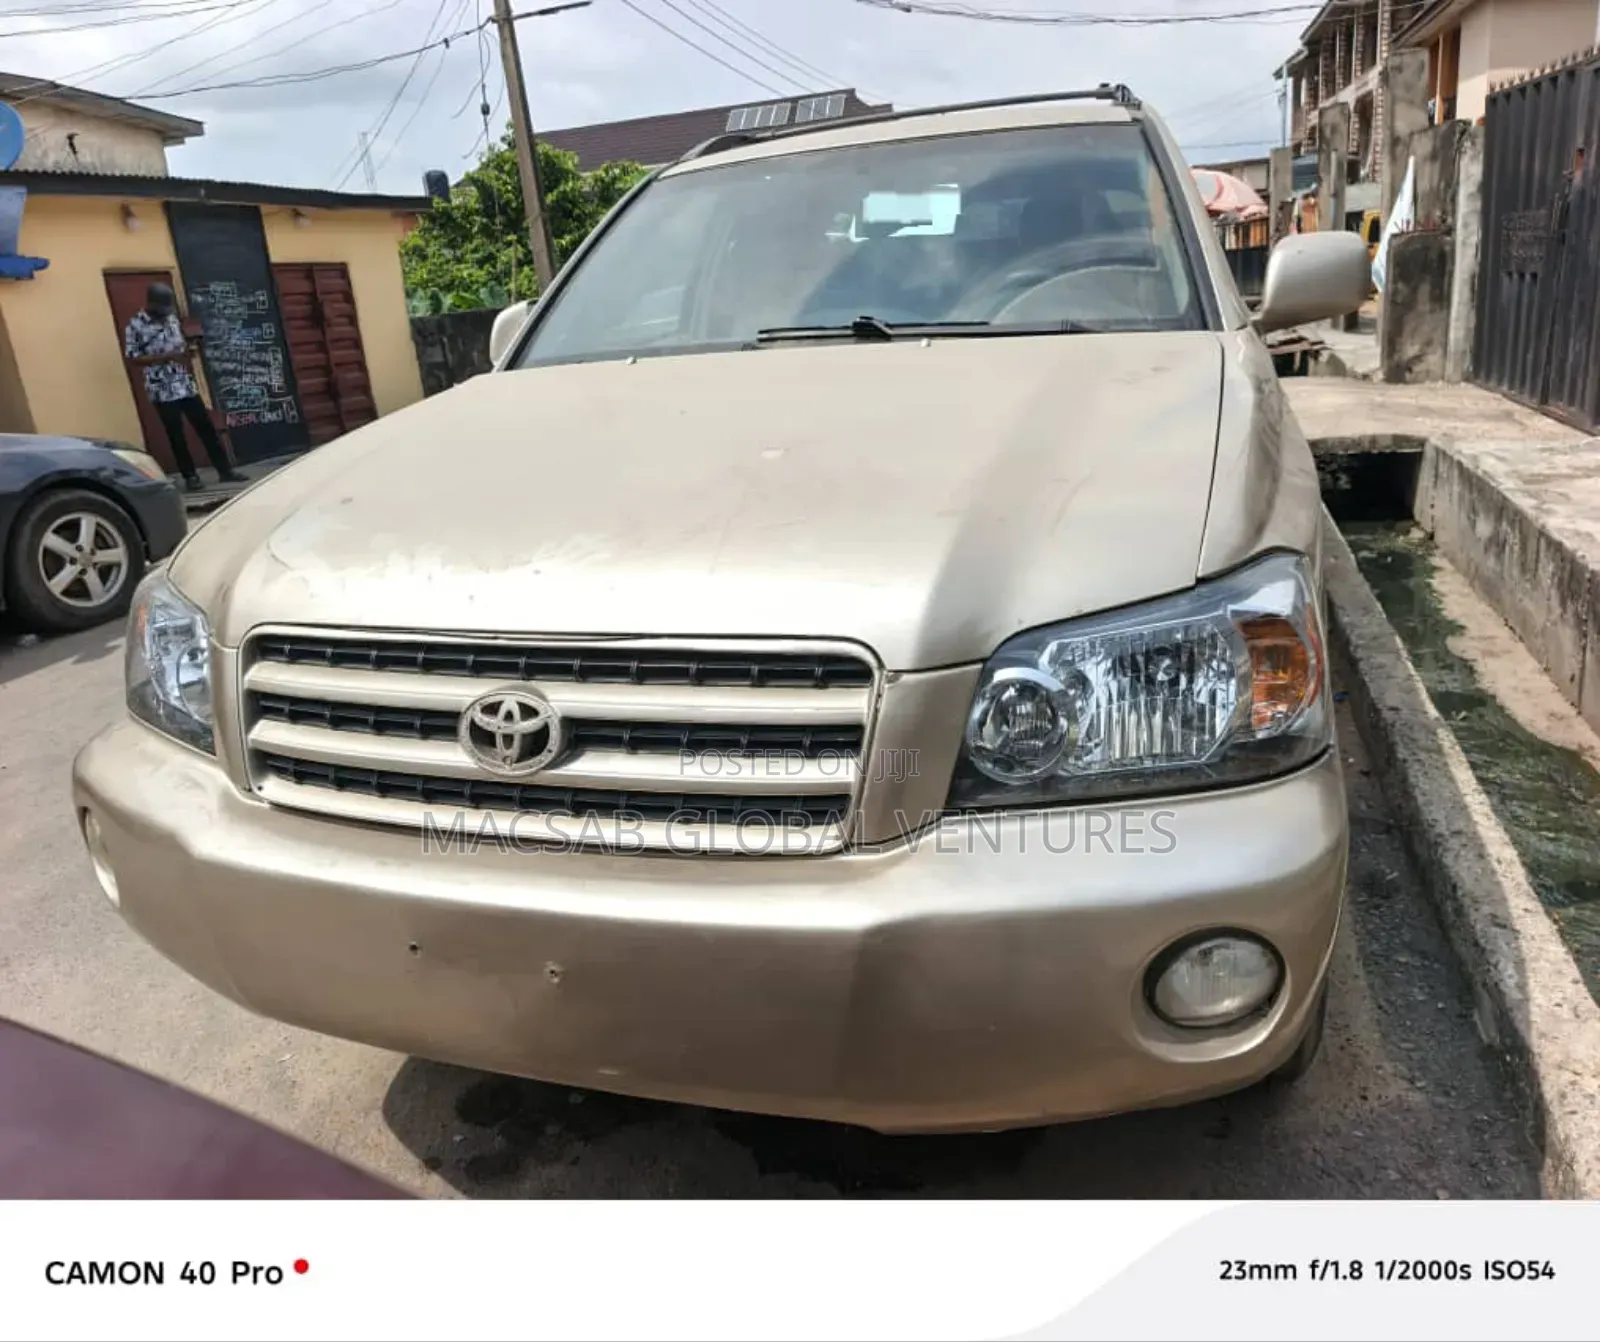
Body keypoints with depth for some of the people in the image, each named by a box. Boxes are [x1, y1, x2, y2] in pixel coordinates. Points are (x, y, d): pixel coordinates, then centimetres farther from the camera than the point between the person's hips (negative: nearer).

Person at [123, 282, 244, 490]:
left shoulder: (171, 318, 11)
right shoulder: (136, 326, -8)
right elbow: (133, 358, -10)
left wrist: (188, 352, -1)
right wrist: (165, 357, -18)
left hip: (187, 385, 5)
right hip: (162, 391, -5)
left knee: (207, 428, 5)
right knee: (176, 436, 1)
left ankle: (225, 470, 9)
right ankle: (190, 477, 8)